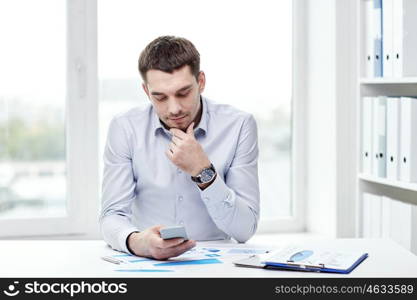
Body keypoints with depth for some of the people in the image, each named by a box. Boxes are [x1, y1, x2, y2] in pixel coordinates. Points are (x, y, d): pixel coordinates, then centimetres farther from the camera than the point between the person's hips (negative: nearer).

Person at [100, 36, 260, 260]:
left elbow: (245, 229, -9)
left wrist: (203, 172, -21)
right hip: (146, 261, 1)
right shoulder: (125, 129, -4)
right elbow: (113, 216, -8)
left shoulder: (238, 126, -7)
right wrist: (136, 242, -29)